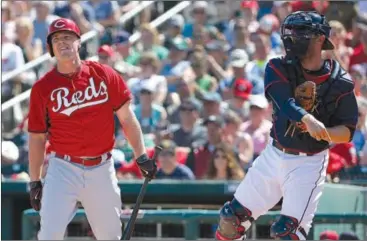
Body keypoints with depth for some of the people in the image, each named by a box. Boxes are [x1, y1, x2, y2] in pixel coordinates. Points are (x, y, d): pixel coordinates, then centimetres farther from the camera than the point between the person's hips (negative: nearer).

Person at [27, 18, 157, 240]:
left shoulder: (105, 75, 2)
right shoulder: (43, 88, 0)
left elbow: (127, 117, 5)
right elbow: (37, 137, 5)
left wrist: (141, 156, -3)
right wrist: (34, 180, 4)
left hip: (102, 169, 1)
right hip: (64, 169, -1)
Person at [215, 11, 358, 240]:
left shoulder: (341, 83, -10)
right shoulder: (279, 68, -7)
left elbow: (347, 133, -7)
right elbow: (283, 101, -27)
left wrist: (324, 132, -30)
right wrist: (308, 120, -48)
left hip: (308, 164, -4)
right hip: (273, 155, 4)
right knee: (232, 217, 10)